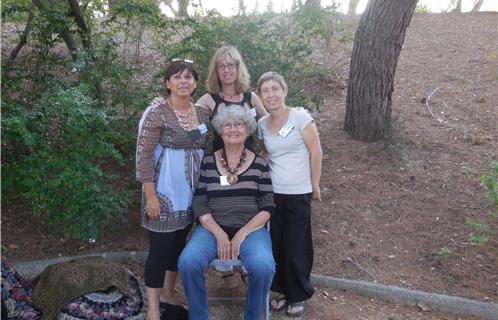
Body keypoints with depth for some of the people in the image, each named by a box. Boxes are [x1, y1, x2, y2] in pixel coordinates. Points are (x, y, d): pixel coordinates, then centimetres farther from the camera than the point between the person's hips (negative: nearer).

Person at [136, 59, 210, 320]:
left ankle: (168, 296, 36)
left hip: (191, 191, 6)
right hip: (164, 192, -6)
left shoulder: (202, 113, 6)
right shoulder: (157, 112, -12)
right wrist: (150, 195, -17)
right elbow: (143, 155, -14)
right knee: (160, 248, 1)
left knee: (178, 244, 17)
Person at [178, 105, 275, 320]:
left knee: (263, 267, -30)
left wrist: (242, 234, -11)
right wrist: (220, 235, -11)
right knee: (188, 262, -27)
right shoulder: (207, 163, 7)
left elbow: (268, 207, 0)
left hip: (251, 229, 0)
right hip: (212, 228, 1)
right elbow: (199, 205, 2)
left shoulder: (259, 164, 5)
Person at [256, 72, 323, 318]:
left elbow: (316, 152, -6)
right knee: (275, 246, 9)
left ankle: (299, 296, 27)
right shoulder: (261, 124, 4)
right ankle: (283, 290, 31)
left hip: (298, 194, -4)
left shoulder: (300, 117, -10)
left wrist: (315, 185, -2)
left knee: (295, 249, 4)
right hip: (272, 194, 4)